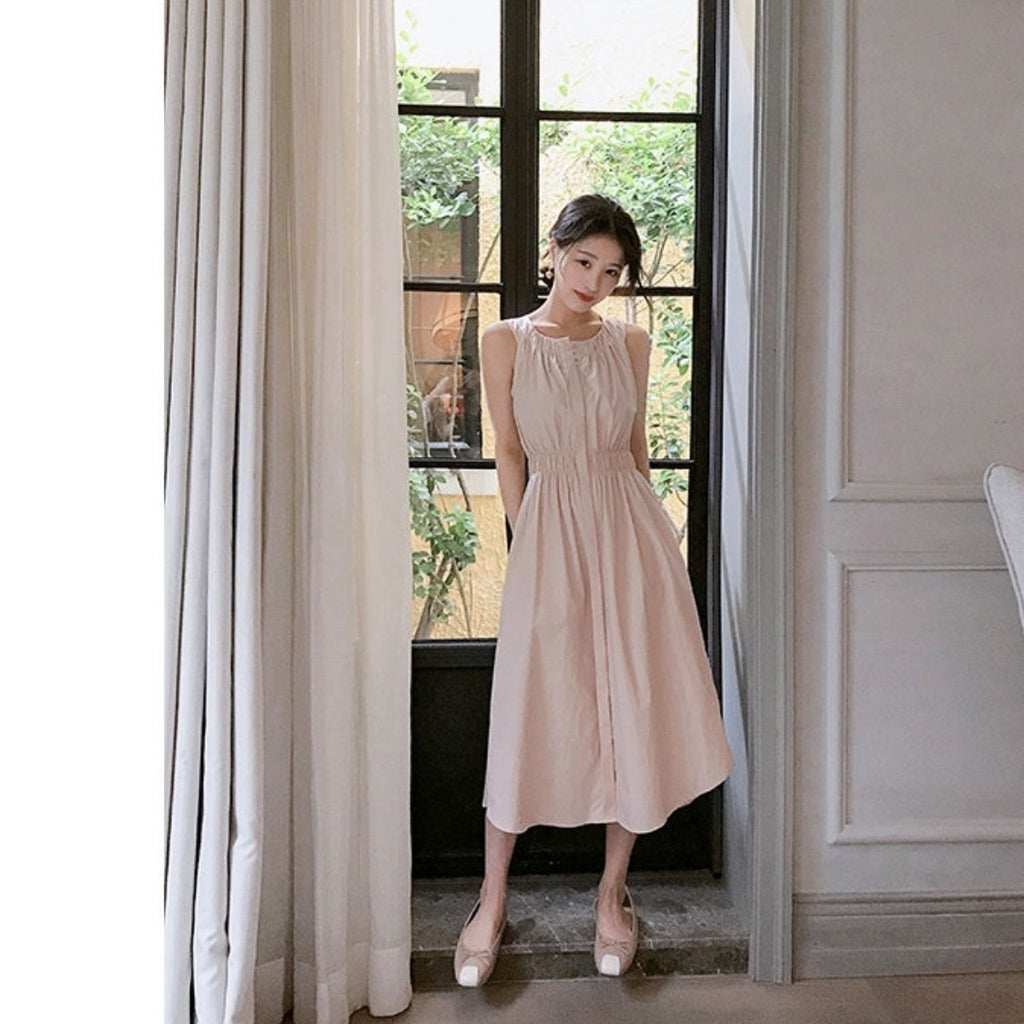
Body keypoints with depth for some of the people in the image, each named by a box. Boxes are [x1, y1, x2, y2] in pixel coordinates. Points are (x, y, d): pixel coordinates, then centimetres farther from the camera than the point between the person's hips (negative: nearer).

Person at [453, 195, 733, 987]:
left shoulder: (630, 343, 9)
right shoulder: (507, 342, 2)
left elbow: (637, 446, 14)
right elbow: (509, 452, 3)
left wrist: (642, 533, 13)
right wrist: (529, 539, -1)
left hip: (630, 531, 3)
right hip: (550, 535, -2)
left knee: (634, 710, 5)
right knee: (530, 716, 0)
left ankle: (613, 894, 21)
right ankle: (492, 905, 15)